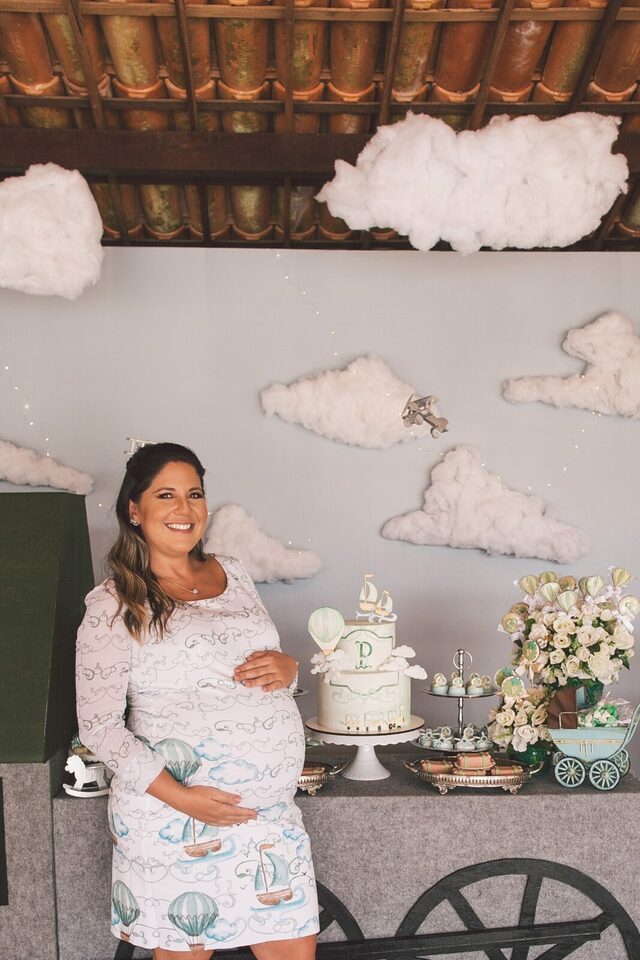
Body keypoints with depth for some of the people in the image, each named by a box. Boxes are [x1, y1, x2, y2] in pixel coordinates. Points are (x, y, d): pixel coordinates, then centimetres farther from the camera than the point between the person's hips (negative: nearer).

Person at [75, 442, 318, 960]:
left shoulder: (233, 572, 9)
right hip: (173, 817, -5)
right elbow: (99, 724, -9)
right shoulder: (114, 604, -8)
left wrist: (286, 667, -4)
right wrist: (180, 797, -18)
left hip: (270, 810, 5)